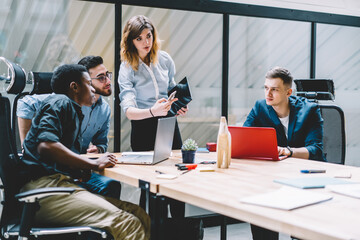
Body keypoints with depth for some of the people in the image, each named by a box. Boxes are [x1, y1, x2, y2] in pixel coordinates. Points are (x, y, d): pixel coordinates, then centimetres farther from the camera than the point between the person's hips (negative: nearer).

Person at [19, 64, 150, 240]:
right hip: (43, 185, -9)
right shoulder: (60, 102, 0)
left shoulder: (74, 111, 29)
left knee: (141, 217, -6)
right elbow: (46, 146, -18)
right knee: (127, 224, -24)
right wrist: (94, 164, -14)